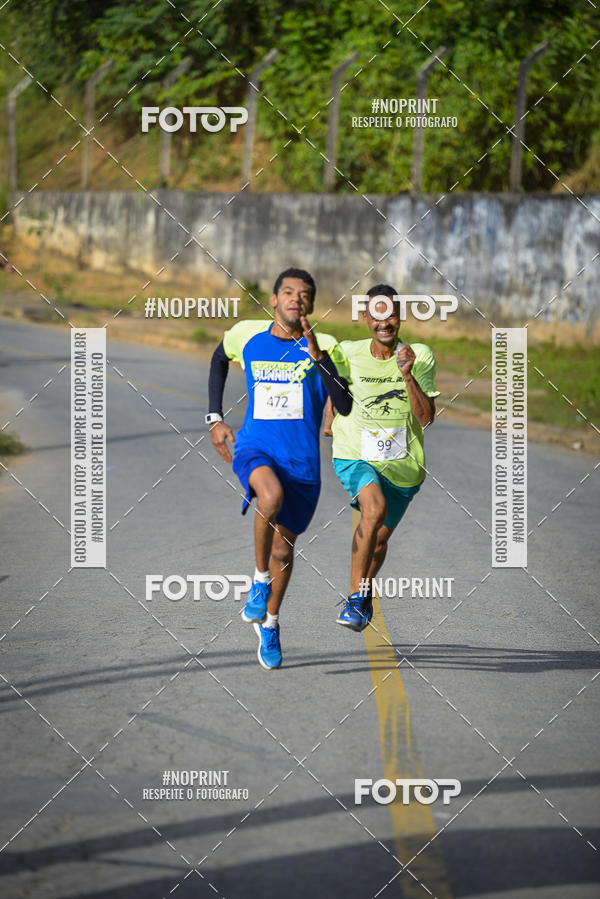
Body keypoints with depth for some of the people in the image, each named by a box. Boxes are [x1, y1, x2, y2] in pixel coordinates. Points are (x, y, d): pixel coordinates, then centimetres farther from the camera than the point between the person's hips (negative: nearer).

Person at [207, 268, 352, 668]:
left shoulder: (324, 347, -4)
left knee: (283, 548, 10)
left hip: (302, 461, 1)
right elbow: (220, 358, 24)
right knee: (272, 495, -35)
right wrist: (215, 418, 17)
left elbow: (345, 406, -14)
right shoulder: (246, 335, 1)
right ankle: (260, 579, -13)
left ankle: (269, 622, 37)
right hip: (255, 449, -1)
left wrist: (318, 357, -24)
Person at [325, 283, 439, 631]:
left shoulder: (420, 357, -10)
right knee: (375, 508, -31)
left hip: (402, 464, 2)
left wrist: (408, 375, -29)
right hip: (356, 455, -2)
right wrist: (329, 417, 20)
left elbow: (426, 417, -18)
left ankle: (365, 592, 48)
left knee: (380, 537, 16)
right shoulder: (349, 354, -8)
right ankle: (356, 596, -22)